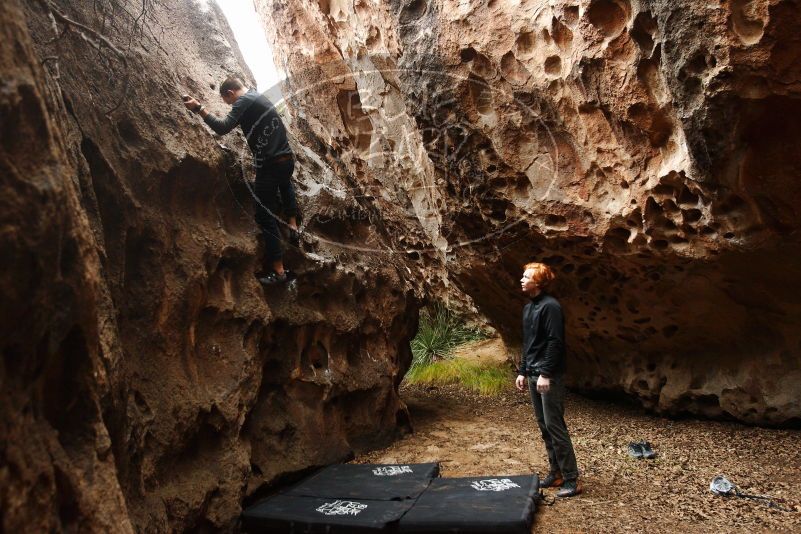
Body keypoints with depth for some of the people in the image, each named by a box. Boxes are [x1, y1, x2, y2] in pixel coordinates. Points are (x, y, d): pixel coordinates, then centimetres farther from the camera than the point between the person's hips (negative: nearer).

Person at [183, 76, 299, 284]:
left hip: (270, 165, -8)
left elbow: (223, 128, -22)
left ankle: (279, 271, -2)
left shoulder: (244, 102, -10)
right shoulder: (258, 97, 16)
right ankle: (293, 227, 35)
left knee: (266, 216, -2)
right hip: (287, 158, 8)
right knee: (285, 183, 42)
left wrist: (199, 109, -20)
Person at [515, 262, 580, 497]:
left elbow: (555, 343, -18)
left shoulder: (550, 306, -14)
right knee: (544, 427, 12)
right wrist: (523, 371, 17)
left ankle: (571, 479, 2)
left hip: (549, 376, -9)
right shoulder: (528, 307, 14)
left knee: (555, 426, -6)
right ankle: (555, 473, 22)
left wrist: (546, 374, -21)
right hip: (534, 375, 9)